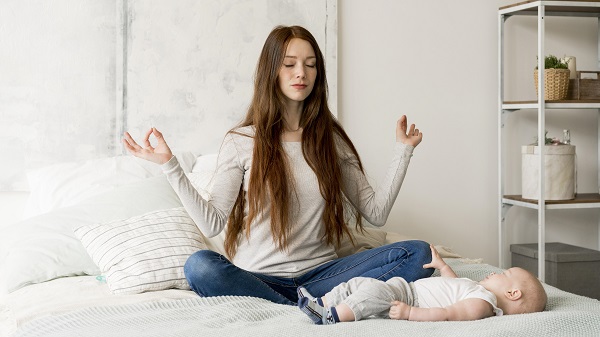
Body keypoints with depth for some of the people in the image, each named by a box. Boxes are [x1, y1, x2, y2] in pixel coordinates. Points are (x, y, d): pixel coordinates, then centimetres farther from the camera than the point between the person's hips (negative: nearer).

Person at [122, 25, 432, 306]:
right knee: (199, 266, -34)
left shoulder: (331, 140, 11)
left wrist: (403, 150, 8)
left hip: (319, 272, 3)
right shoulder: (241, 142, 3)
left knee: (417, 254, -19)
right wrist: (169, 165, -11)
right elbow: (212, 223, -5)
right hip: (257, 278, -2)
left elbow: (376, 212, 9)